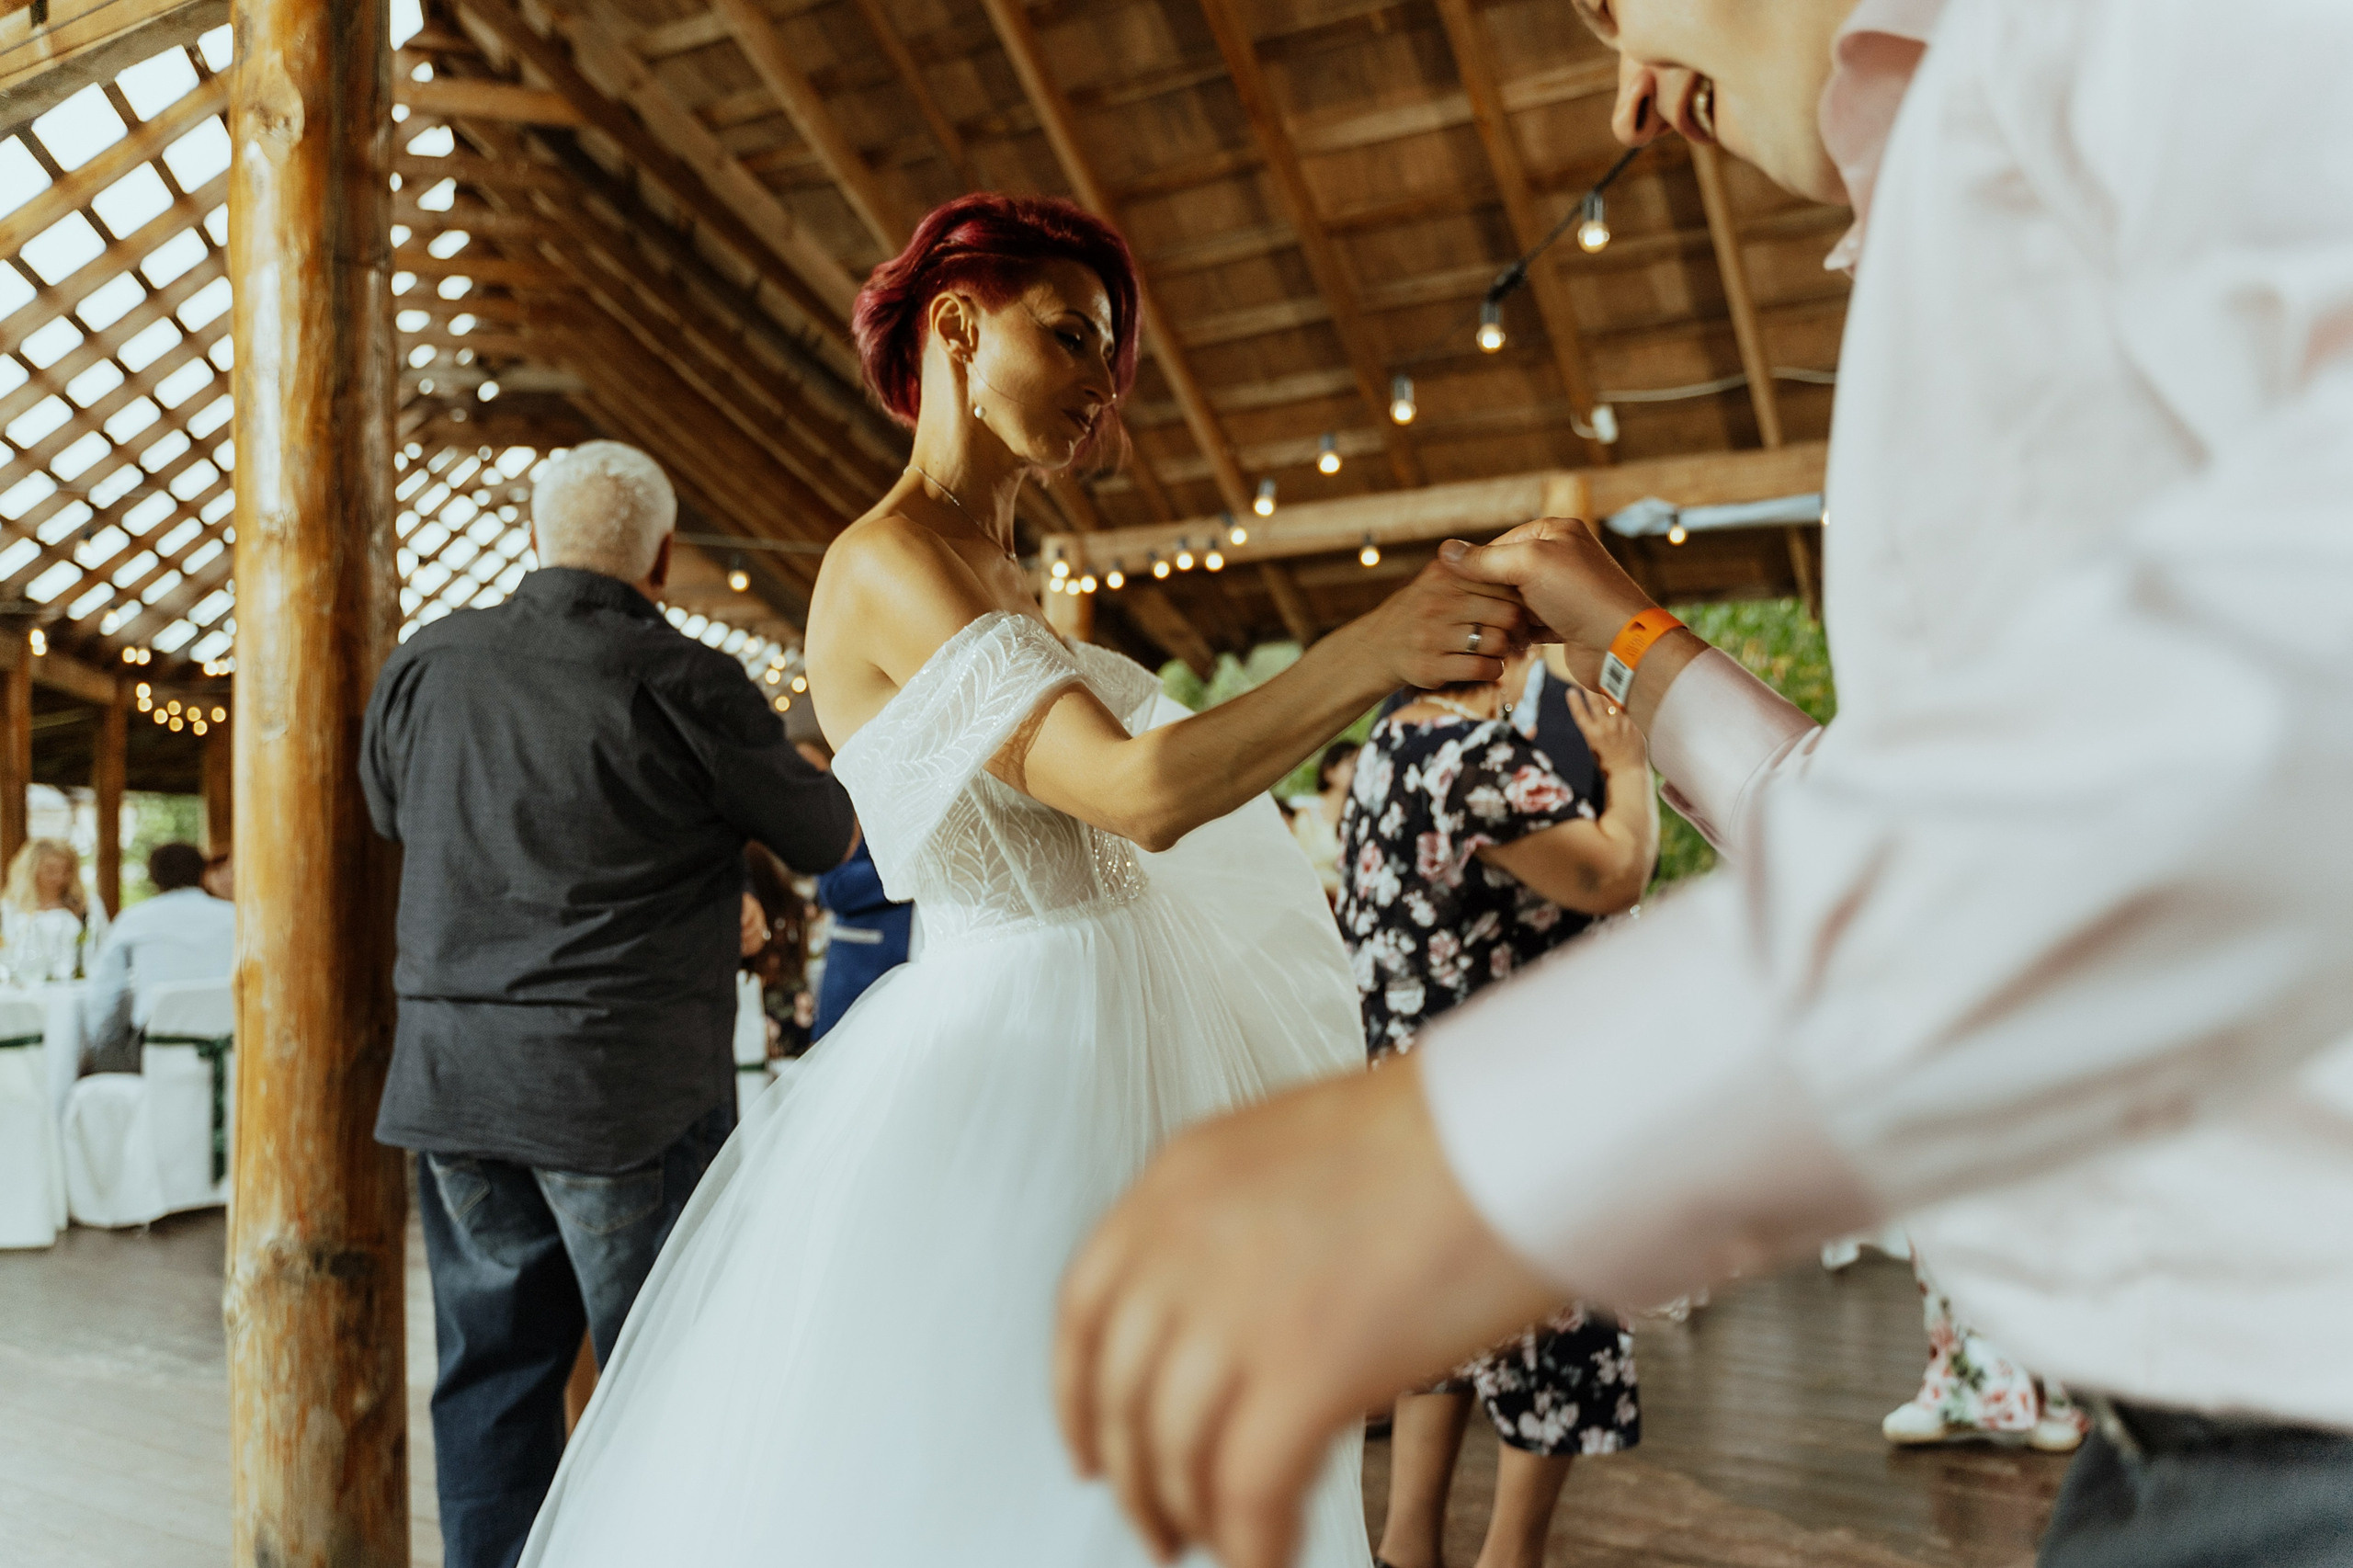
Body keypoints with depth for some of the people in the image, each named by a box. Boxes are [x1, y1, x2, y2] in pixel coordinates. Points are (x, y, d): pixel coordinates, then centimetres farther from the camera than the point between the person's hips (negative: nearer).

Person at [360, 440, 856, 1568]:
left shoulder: (422, 665, 4)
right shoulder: (684, 683, -14)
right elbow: (825, 838, -3)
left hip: (449, 1081, 6)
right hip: (632, 1090, -5)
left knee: (490, 1366, 16)